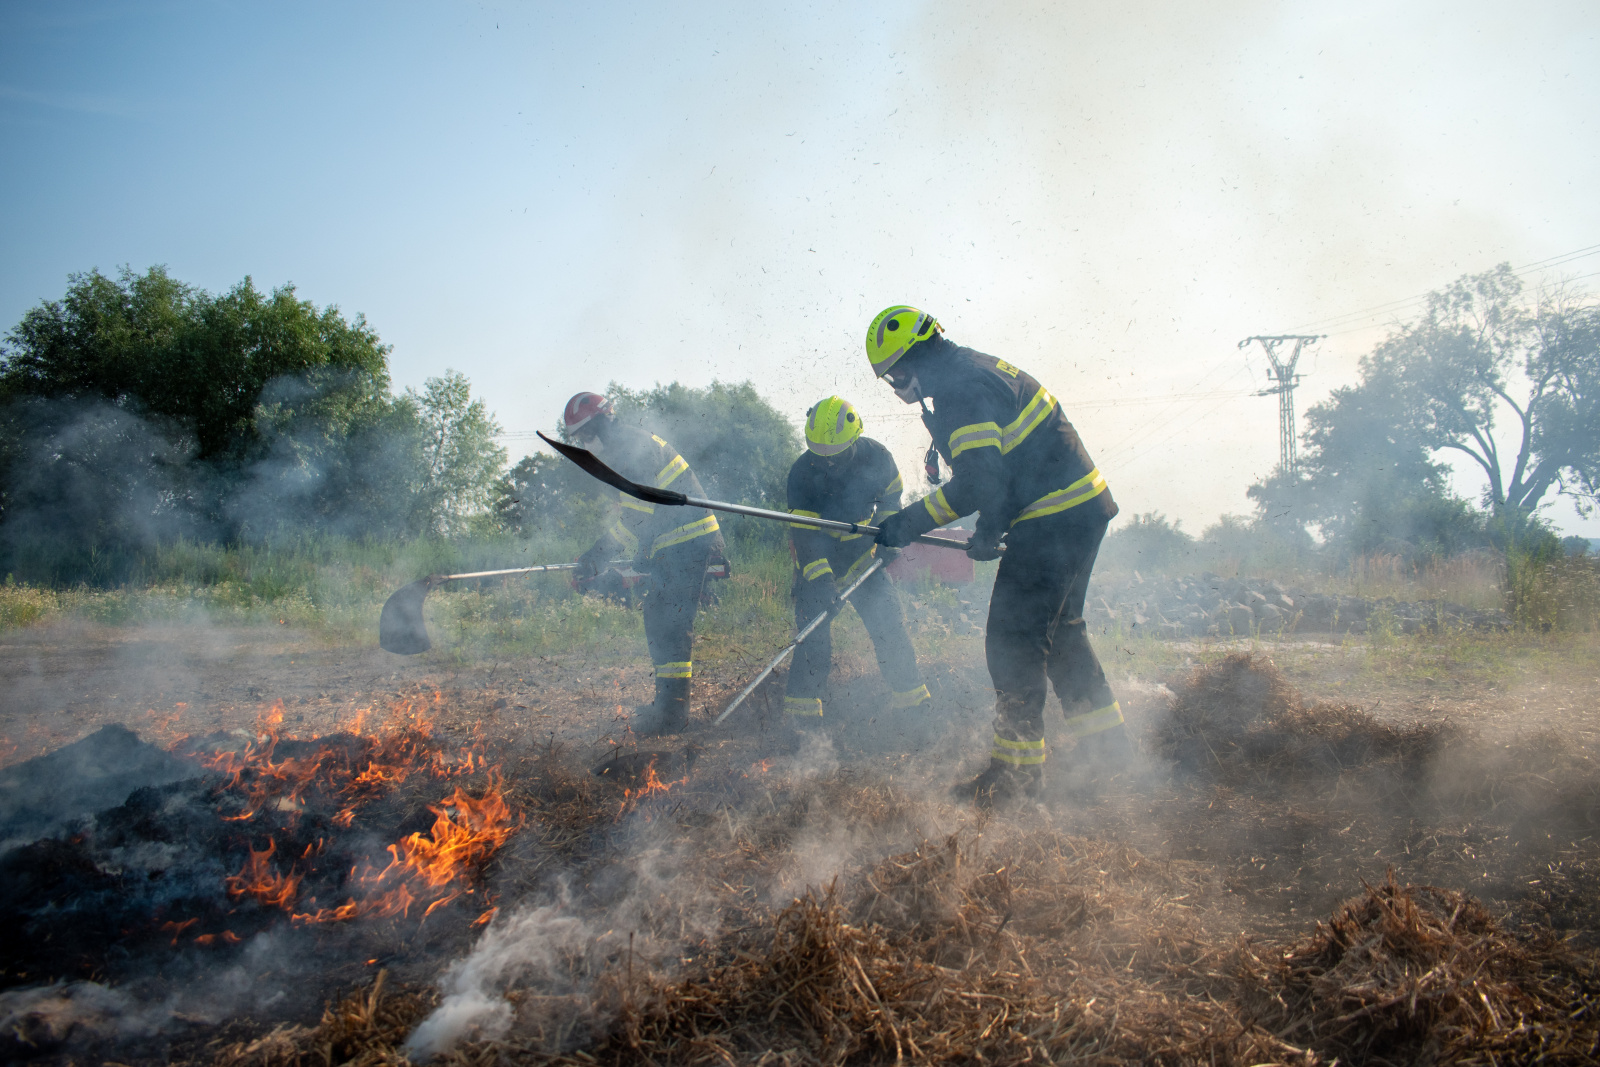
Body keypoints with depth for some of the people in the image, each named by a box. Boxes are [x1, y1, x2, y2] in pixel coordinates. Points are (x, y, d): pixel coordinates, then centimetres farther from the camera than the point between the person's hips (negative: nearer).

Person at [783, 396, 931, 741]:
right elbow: (805, 535, -28)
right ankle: (802, 716, -4)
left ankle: (911, 700, 11)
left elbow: (890, 499, 7)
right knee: (814, 636, -13)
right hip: (817, 563, -3)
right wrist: (821, 582, -36)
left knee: (890, 626, -2)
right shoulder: (802, 473, -25)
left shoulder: (875, 457, -15)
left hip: (861, 556, 3)